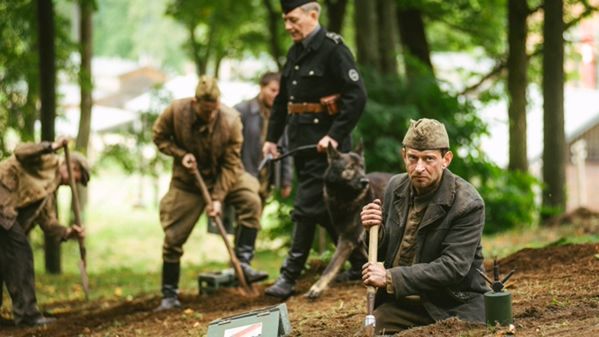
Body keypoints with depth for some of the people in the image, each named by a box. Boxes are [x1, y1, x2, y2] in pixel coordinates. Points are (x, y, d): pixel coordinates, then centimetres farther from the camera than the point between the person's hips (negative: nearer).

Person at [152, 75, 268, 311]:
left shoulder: (230, 120, -23)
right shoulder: (176, 111, -20)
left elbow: (230, 163, -18)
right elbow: (159, 137, -3)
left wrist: (218, 197, -24)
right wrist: (181, 154, -20)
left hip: (223, 177, 0)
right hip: (187, 182, 0)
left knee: (251, 200, -27)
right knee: (173, 238, -1)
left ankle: (243, 263, -21)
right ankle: (169, 295, 14)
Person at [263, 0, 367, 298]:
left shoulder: (332, 48, -12)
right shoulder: (295, 53, 13)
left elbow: (357, 96, -17)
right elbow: (282, 99, 21)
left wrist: (335, 135, -22)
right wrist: (271, 137, 14)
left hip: (325, 142, -9)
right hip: (301, 141, 9)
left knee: (306, 208, -9)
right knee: (327, 208, 13)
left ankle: (289, 278, -6)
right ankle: (360, 264, 24)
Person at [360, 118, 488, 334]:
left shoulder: (467, 204, -15)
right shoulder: (396, 187, 3)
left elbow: (453, 267, -22)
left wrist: (391, 278, -25)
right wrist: (374, 230, -9)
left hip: (452, 309, -3)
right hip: (399, 303, 3)